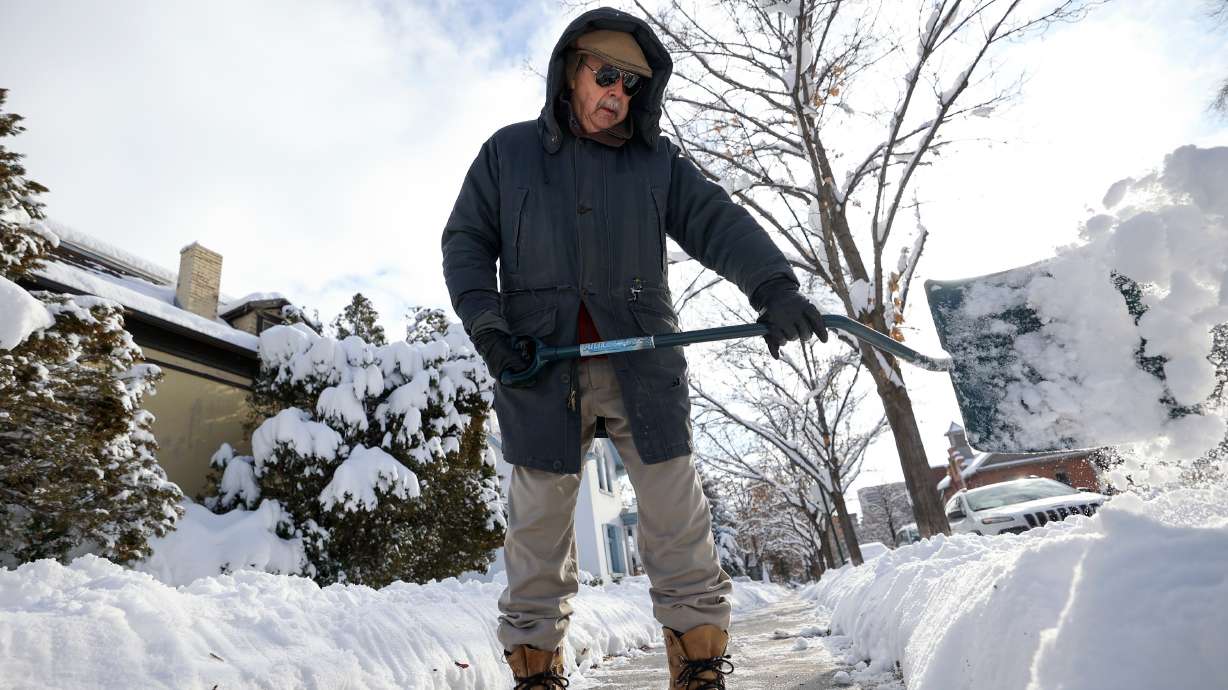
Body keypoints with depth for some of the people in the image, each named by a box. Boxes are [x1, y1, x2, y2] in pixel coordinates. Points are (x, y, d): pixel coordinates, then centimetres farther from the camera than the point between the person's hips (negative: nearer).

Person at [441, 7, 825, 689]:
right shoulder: (507, 153, 12)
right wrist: (484, 320, -6)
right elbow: (466, 242, 11)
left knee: (678, 519, 2)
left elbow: (718, 223, -1)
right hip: (540, 365, 0)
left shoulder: (657, 160, 11)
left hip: (641, 364, 1)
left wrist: (773, 285, -19)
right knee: (538, 523, 6)